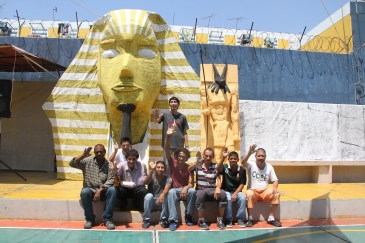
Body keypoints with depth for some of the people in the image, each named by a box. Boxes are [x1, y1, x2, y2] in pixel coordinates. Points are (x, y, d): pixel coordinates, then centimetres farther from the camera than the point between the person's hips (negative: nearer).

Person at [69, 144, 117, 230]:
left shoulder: (109, 165, -2)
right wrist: (83, 156, -24)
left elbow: (111, 180, -12)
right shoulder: (87, 161, 0)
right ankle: (90, 219, -14)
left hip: (103, 191, 0)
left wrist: (100, 190, -24)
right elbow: (72, 163, -9)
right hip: (90, 190, 0)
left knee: (113, 190, -30)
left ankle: (107, 219, -21)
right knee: (84, 192, -34)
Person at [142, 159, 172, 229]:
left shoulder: (168, 179, -5)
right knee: (149, 195, -31)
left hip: (162, 202, 0)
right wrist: (151, 170, -41)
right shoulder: (152, 176, -5)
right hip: (151, 202, 0)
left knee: (166, 195, -30)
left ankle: (163, 219, -17)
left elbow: (167, 189, -26)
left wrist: (162, 194, -49)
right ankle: (147, 220, -17)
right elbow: (146, 182, -28)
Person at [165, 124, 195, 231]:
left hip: (185, 190, 1)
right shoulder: (172, 163, -4)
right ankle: (173, 220, -39)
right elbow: (167, 150, -20)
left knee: (192, 191, -33)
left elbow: (191, 184, -9)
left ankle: (188, 216, -16)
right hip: (175, 190, -1)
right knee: (171, 192, -36)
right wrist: (168, 137, -35)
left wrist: (186, 188, -34)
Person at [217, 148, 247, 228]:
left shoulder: (242, 170, -3)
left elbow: (242, 184, -3)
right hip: (226, 191, -1)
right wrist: (223, 157, -40)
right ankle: (228, 220, -17)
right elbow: (218, 169, -29)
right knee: (228, 199, -33)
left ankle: (240, 219, -14)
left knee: (243, 198, -29)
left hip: (237, 191, 2)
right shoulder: (225, 167, -5)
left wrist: (235, 194, -16)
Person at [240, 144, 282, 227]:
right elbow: (243, 162, -30)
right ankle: (250, 219, -23)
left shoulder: (269, 167, 1)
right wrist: (249, 153, -45)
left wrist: (274, 188, -17)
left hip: (265, 191, 3)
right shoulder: (251, 165, -8)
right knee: (249, 194, -36)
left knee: (276, 194, -24)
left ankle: (271, 218, -10)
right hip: (253, 191, -3)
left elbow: (275, 180, 5)